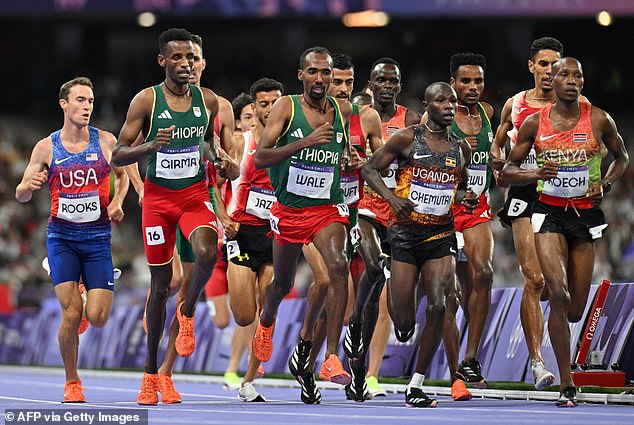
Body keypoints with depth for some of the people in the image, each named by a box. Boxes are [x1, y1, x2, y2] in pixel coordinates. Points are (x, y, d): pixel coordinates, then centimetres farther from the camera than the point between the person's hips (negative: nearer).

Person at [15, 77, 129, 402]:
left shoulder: (106, 141, 0)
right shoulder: (46, 148, -1)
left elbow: (123, 175, 18)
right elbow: (21, 195, 5)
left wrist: (117, 202, -1)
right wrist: (29, 186, -19)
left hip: (97, 238, 1)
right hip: (61, 237, -1)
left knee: (97, 318, -8)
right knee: (71, 314, -13)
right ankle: (71, 383, 4)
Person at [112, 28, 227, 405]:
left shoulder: (208, 100, 2)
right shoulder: (146, 101, -8)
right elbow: (118, 156, -8)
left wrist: (218, 157, 1)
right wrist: (152, 146, -25)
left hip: (196, 194, 2)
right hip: (158, 195, -1)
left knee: (207, 253, -30)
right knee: (160, 283, 4)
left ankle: (187, 313, 0)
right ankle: (151, 371, 17)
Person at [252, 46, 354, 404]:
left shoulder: (343, 110, 2)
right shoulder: (286, 107, -9)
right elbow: (260, 159, -19)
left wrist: (347, 156, 3)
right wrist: (304, 143, -30)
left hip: (328, 209, 1)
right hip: (290, 209, -1)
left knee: (338, 266, -27)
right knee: (283, 284, 16)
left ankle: (332, 358, -29)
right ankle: (267, 321, 54)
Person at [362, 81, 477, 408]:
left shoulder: (461, 148, 9)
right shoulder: (407, 139, -4)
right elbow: (370, 168, -1)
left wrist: (470, 199, 2)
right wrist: (393, 198, -16)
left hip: (441, 236, 3)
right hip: (405, 234, -3)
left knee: (438, 306, -16)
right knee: (403, 324, -3)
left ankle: (416, 386, -7)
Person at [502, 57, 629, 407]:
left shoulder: (599, 120, -1)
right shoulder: (534, 123, -1)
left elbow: (622, 157, 16)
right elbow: (508, 171, 5)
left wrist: (605, 184, -3)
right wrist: (536, 174, -16)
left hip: (586, 213, 1)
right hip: (549, 211, -1)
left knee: (575, 310, 3)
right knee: (558, 293, -21)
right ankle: (567, 386, -15)